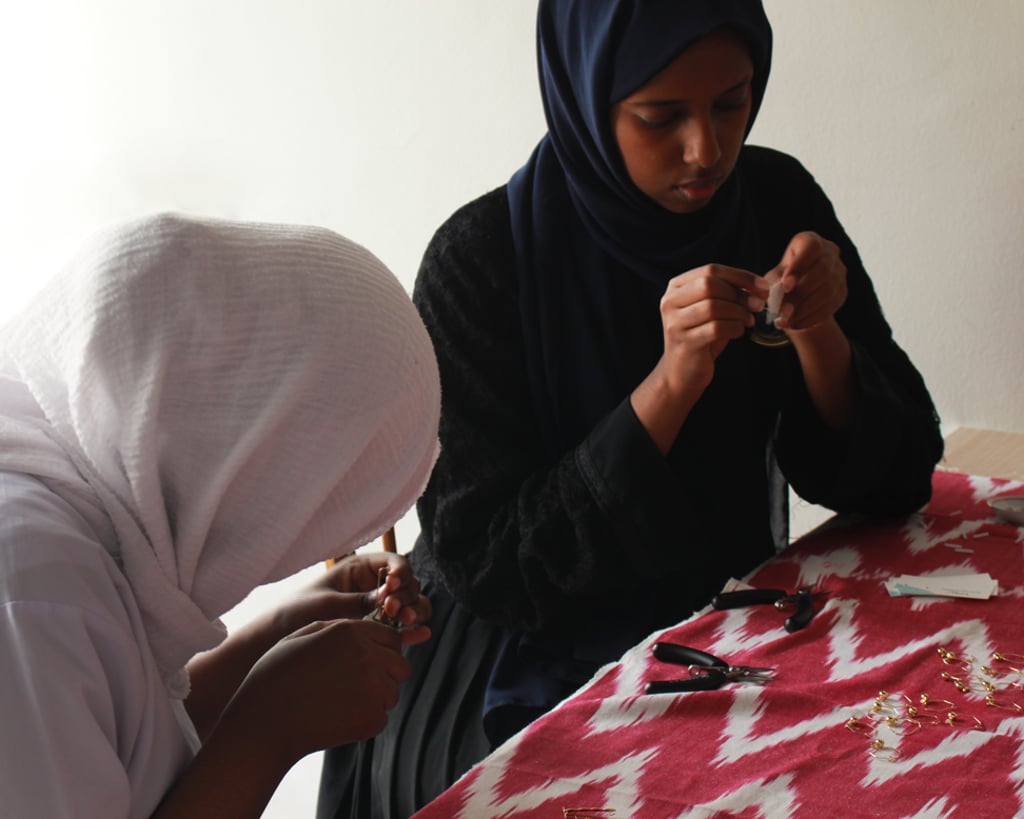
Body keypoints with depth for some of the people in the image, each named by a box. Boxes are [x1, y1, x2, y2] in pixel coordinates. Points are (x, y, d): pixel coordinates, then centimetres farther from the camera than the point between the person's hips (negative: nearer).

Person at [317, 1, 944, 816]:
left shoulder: (778, 203, -4)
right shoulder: (481, 259, -17)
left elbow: (894, 477, -2)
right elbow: (483, 567, -19)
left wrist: (820, 337, -22)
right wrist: (669, 386, -29)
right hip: (525, 681, -4)